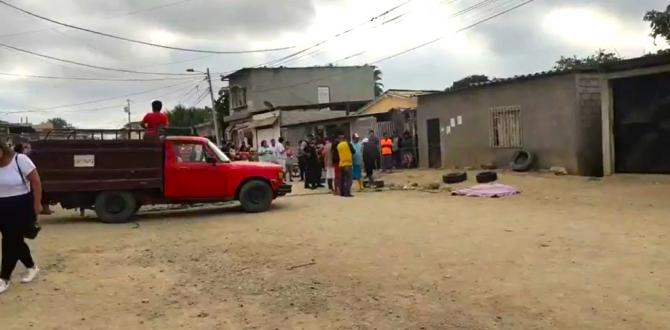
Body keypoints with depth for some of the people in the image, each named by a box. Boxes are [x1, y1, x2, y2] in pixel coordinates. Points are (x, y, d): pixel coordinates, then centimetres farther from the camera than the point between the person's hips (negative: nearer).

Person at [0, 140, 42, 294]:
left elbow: (35, 181, -11)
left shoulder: (20, 160, -13)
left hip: (21, 206, -5)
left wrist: (37, 203, -12)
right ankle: (32, 267, 31)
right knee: (14, 241, 13)